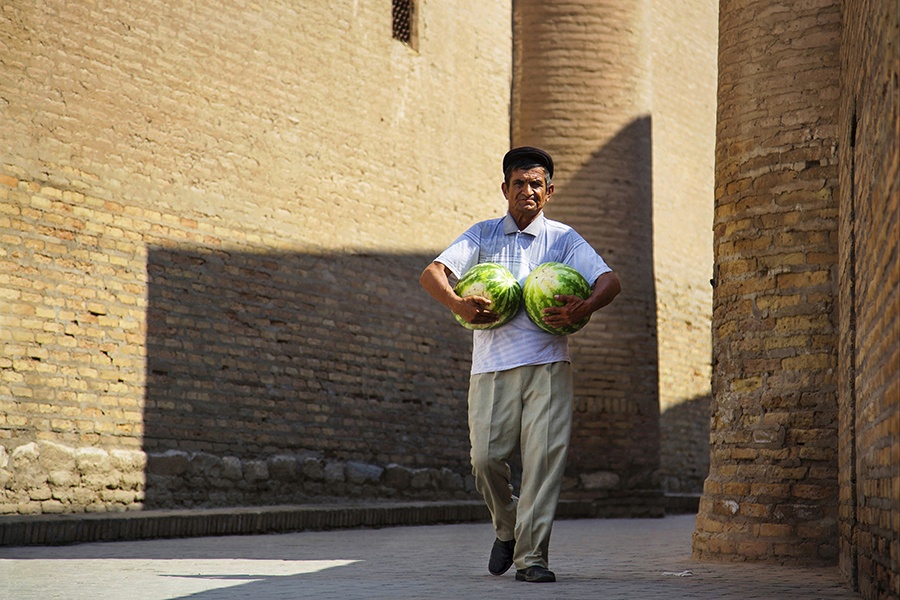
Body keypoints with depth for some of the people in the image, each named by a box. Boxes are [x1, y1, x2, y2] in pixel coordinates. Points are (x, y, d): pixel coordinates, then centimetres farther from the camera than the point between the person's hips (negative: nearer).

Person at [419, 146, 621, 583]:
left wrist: (583, 308, -21)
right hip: (493, 366, 1)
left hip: (547, 364, -1)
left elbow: (609, 281, 1)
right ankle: (508, 527, 22)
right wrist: (456, 304, -19)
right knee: (486, 457, -6)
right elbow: (432, 273, 3)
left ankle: (531, 556, -4)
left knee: (544, 457, -9)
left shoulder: (563, 238, 12)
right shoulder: (483, 235, 14)